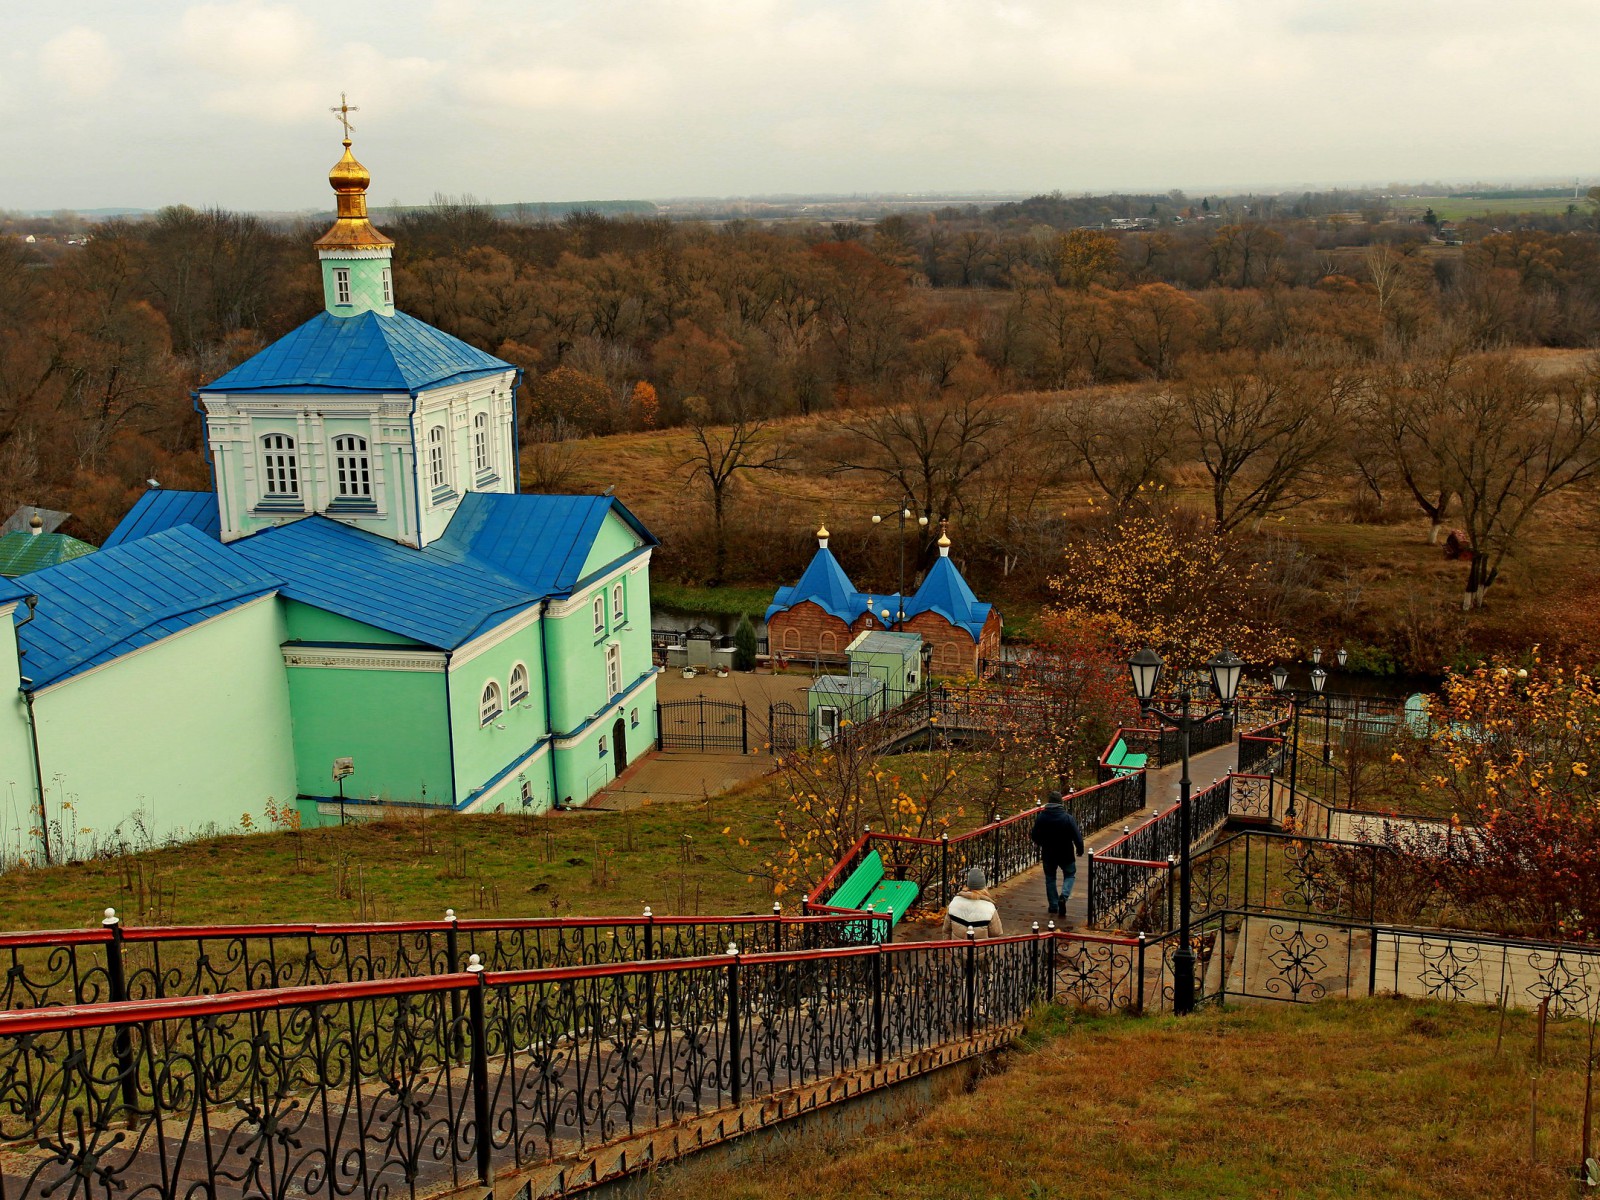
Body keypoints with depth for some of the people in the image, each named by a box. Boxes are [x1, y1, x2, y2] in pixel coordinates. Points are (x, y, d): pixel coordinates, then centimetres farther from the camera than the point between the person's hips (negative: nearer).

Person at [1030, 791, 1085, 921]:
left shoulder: (1041, 818, -9)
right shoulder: (1068, 818, -16)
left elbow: (1035, 838, 1)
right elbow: (1077, 837, -14)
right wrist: (1080, 850, 5)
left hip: (1048, 855, 2)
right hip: (1066, 854, -2)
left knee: (1050, 879, 17)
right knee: (1070, 875, 19)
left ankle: (1053, 908, 16)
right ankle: (1063, 896, -8)